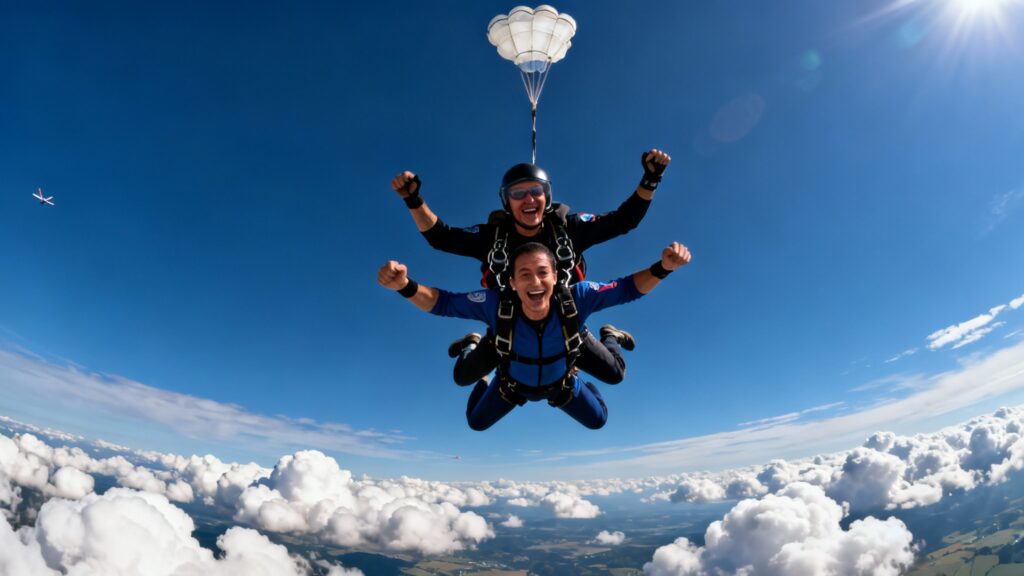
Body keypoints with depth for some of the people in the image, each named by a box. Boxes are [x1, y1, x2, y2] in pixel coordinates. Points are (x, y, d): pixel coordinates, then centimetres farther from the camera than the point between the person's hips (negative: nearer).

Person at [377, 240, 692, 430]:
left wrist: (663, 267, -49)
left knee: (597, 420, 25)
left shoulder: (575, 298, -40)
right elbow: (440, 302, -33)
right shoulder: (496, 304, -41)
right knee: (476, 423, 23)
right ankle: (484, 380, 53)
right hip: (513, 383, 0)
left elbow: (628, 288, -31)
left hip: (561, 383, 0)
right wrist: (404, 285, -53)